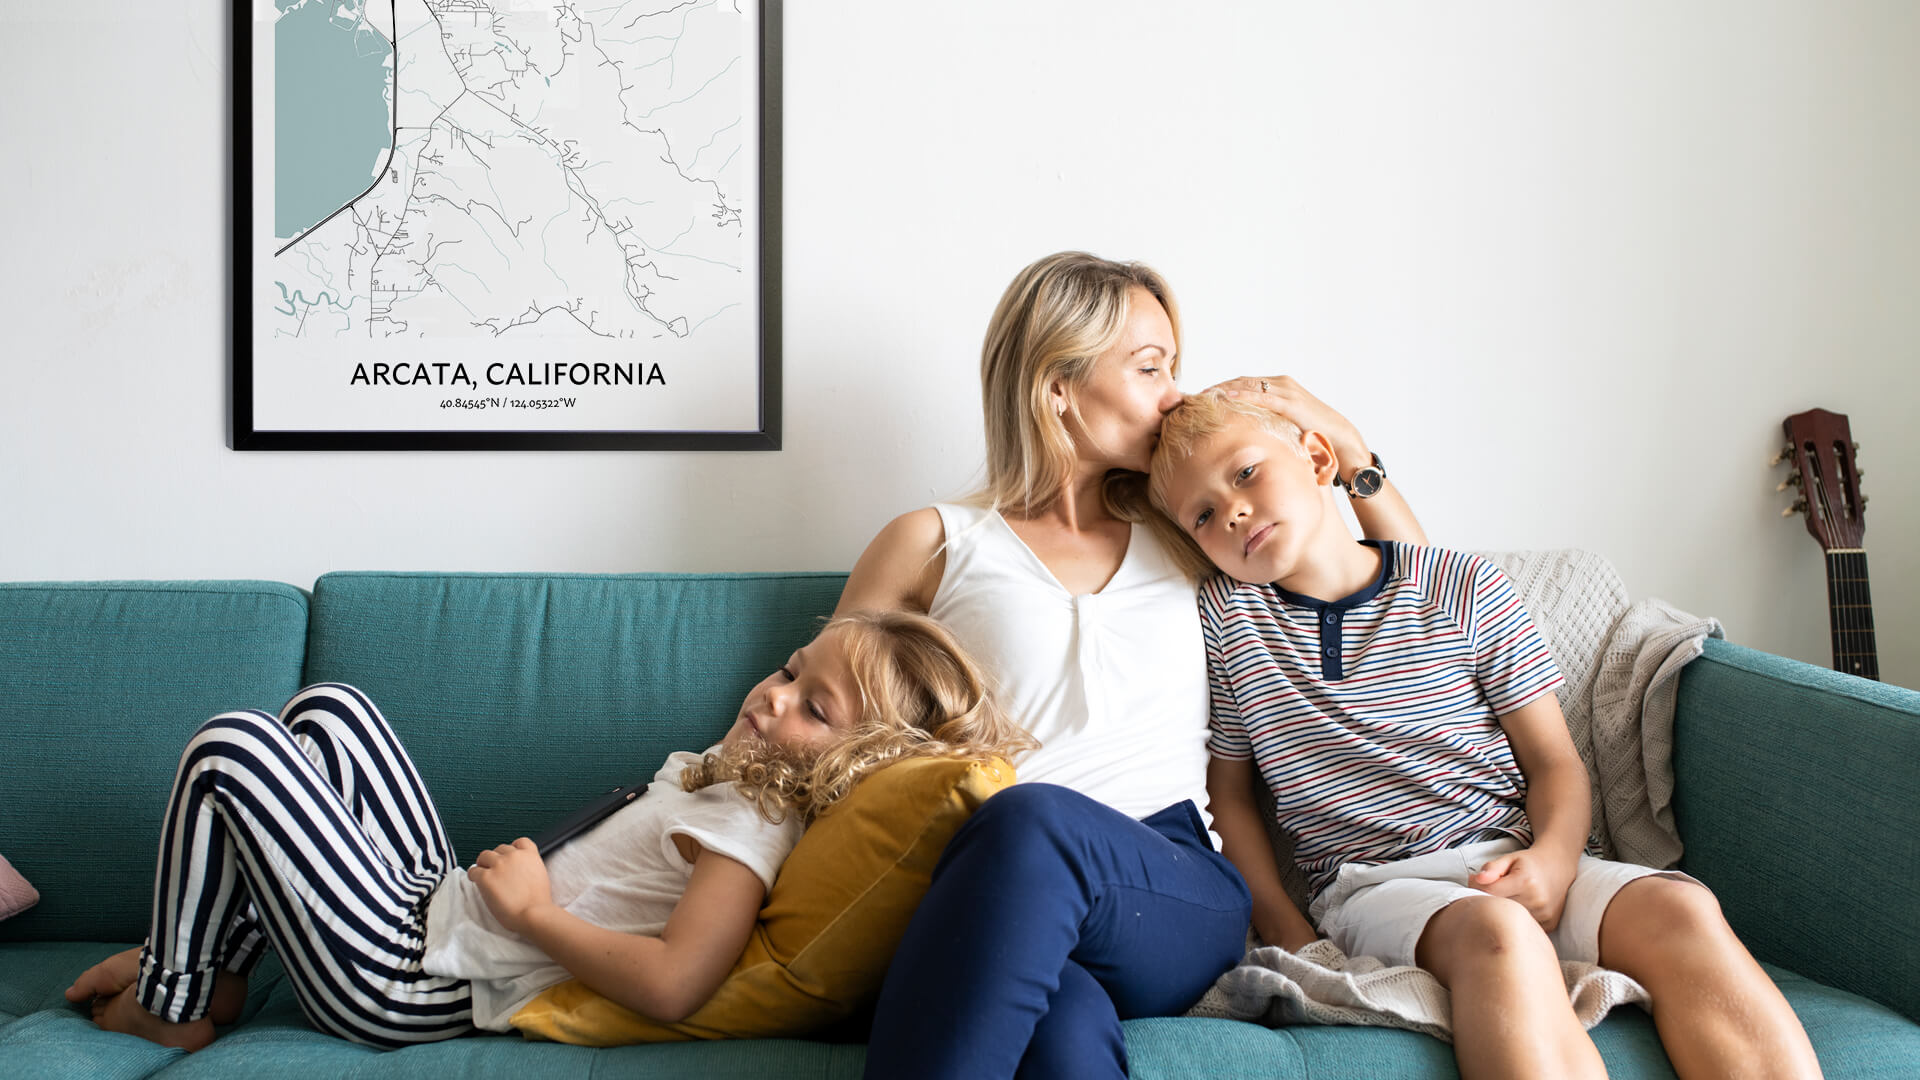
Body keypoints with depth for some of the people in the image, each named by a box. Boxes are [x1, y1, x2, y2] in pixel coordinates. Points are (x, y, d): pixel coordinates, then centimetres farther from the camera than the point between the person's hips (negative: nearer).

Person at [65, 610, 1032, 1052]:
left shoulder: (749, 831, -23)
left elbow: (669, 986, -37)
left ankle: (173, 1005, 13)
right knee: (327, 710, 20)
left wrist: (532, 908, -24)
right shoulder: (727, 771, 5)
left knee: (228, 746, -7)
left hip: (406, 984, -9)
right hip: (440, 905, 9)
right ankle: (215, 967, 22)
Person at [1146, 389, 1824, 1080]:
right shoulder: (1225, 616, 4)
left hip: (1514, 862, 2)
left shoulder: (1466, 588, 4)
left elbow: (1554, 761, 8)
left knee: (1678, 909, -27)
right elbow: (1231, 792, 10)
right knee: (1498, 933, -35)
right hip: (1372, 885, -2)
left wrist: (1553, 859, -14)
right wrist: (1286, 933, -3)